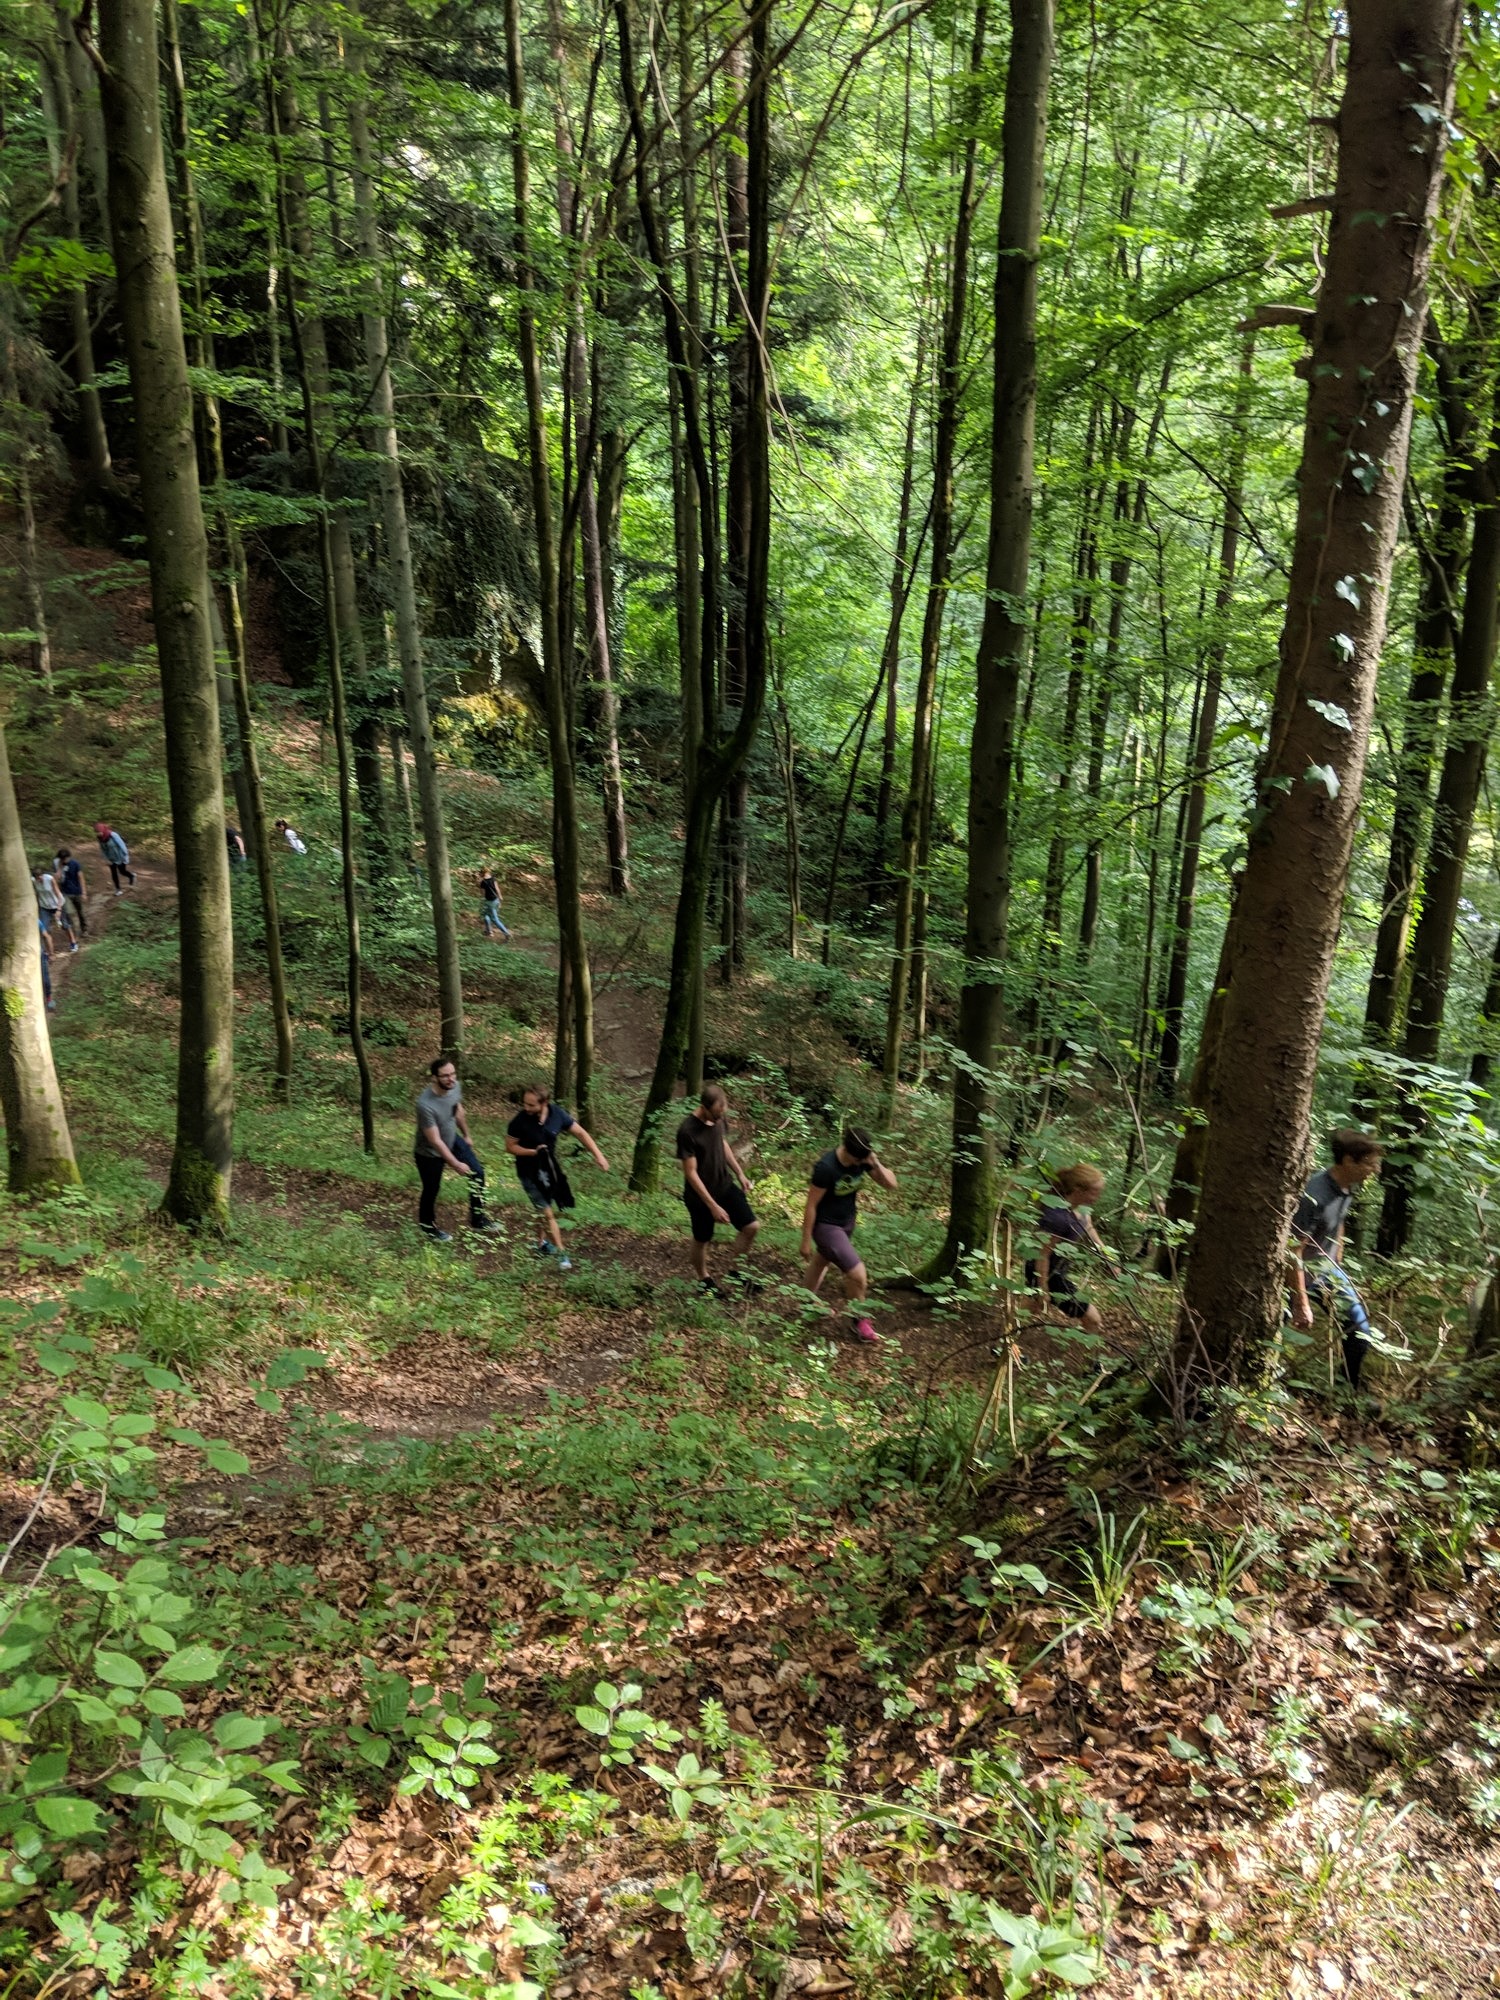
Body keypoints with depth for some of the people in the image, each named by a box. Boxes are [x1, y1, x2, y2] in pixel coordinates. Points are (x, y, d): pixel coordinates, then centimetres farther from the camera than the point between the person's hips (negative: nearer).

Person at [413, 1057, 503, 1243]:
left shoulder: (455, 1087, -18)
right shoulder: (425, 1104, -39)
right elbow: (435, 1141, -32)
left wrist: (466, 1135, 18)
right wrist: (455, 1164, -28)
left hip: (452, 1140, 6)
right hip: (429, 1153, -6)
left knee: (478, 1172, 1)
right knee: (431, 1190, 13)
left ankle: (477, 1220, 16)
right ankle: (428, 1228, 40)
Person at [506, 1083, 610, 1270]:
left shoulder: (558, 1114, -18)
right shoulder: (519, 1121, -25)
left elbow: (579, 1133, -6)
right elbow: (510, 1146, -12)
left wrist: (598, 1155, -9)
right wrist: (533, 1152, -28)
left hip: (549, 1168, 4)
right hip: (529, 1172, -4)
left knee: (543, 1210, 21)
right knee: (547, 1213, -4)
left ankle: (541, 1244, 42)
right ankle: (562, 1254, 5)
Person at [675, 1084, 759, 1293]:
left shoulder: (720, 1118, -10)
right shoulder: (687, 1131, -29)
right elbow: (690, 1173, -25)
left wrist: (739, 1173, 14)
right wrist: (713, 1206, -24)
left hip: (725, 1185, 6)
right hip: (700, 1194, -6)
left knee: (751, 1227, 0)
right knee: (702, 1240, 13)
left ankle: (732, 1270, 21)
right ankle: (704, 1279, 40)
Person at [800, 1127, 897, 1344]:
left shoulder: (862, 1159, -14)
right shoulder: (827, 1168, -32)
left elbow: (891, 1183, -9)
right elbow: (811, 1205, -22)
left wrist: (876, 1165, -28)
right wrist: (806, 1240, -14)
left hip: (847, 1222, 7)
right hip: (826, 1226, -7)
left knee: (821, 1261, 29)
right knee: (858, 1274, -10)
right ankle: (860, 1322, 14)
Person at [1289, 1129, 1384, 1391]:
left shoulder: (1349, 1188, -5)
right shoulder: (1314, 1195, -31)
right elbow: (1294, 1251, -28)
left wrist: (1337, 1267, 20)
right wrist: (1302, 1303, -25)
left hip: (1327, 1267, 8)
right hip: (1299, 1271, -8)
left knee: (1360, 1330, 8)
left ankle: (1352, 1393, 24)